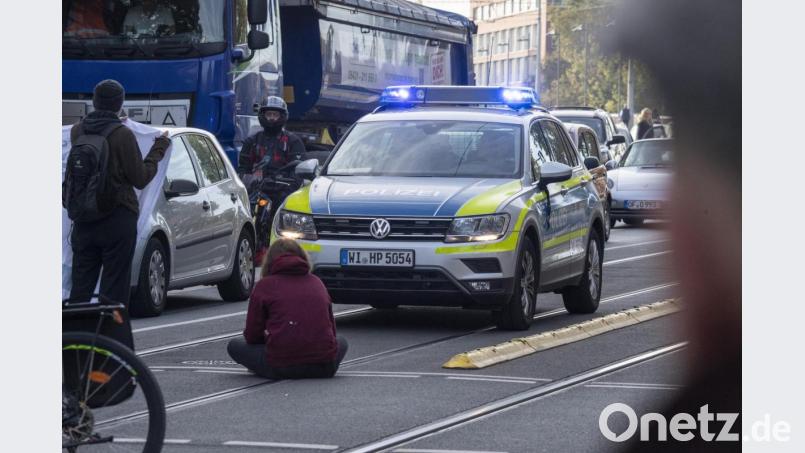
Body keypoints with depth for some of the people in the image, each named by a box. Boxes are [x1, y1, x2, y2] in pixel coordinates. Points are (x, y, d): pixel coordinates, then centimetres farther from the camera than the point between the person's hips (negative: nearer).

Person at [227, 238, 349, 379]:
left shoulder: (264, 285, 6)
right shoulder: (317, 282, 15)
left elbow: (252, 336, 7)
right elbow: (332, 329, 22)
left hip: (281, 367, -2)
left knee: (234, 346, 19)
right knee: (341, 342, 36)